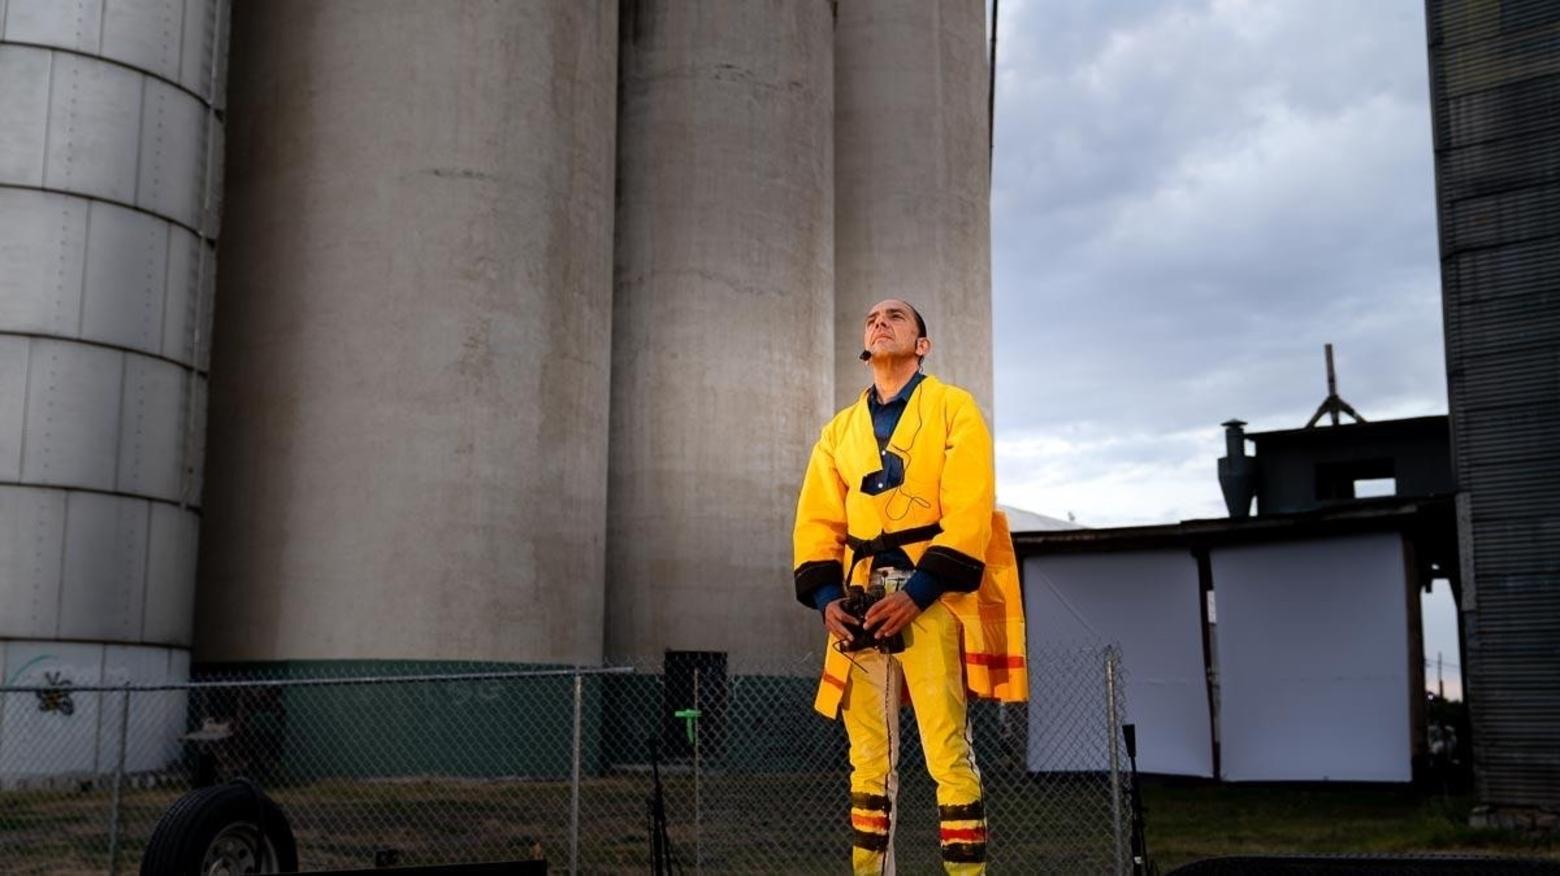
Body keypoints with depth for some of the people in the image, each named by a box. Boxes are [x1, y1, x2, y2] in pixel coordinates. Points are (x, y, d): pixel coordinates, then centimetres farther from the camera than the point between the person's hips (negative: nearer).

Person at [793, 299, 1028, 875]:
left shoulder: (954, 409, 4)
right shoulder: (839, 430, 19)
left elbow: (968, 512, -7)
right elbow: (817, 522, 13)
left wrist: (915, 593, -17)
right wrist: (826, 597, -5)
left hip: (931, 597, -4)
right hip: (861, 602, 5)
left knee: (947, 754, -10)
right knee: (869, 758, 5)